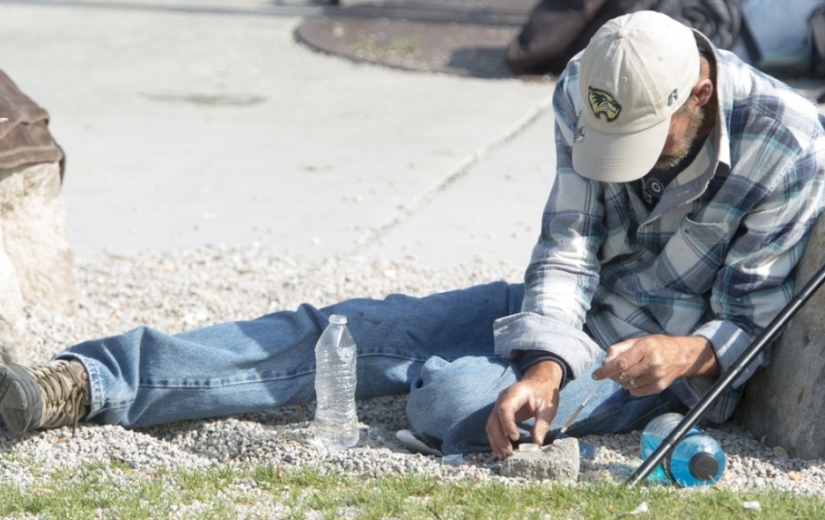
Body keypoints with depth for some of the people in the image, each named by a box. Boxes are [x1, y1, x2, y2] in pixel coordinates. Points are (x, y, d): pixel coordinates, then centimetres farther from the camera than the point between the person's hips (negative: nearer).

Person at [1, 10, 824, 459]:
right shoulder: (587, 91, -9)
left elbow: (751, 320, -13)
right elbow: (568, 246, -9)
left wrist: (686, 352, -35)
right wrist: (543, 365, -26)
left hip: (660, 359, -5)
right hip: (572, 307, 5)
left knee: (458, 399, -30)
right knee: (349, 330, -10)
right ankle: (88, 383, -17)